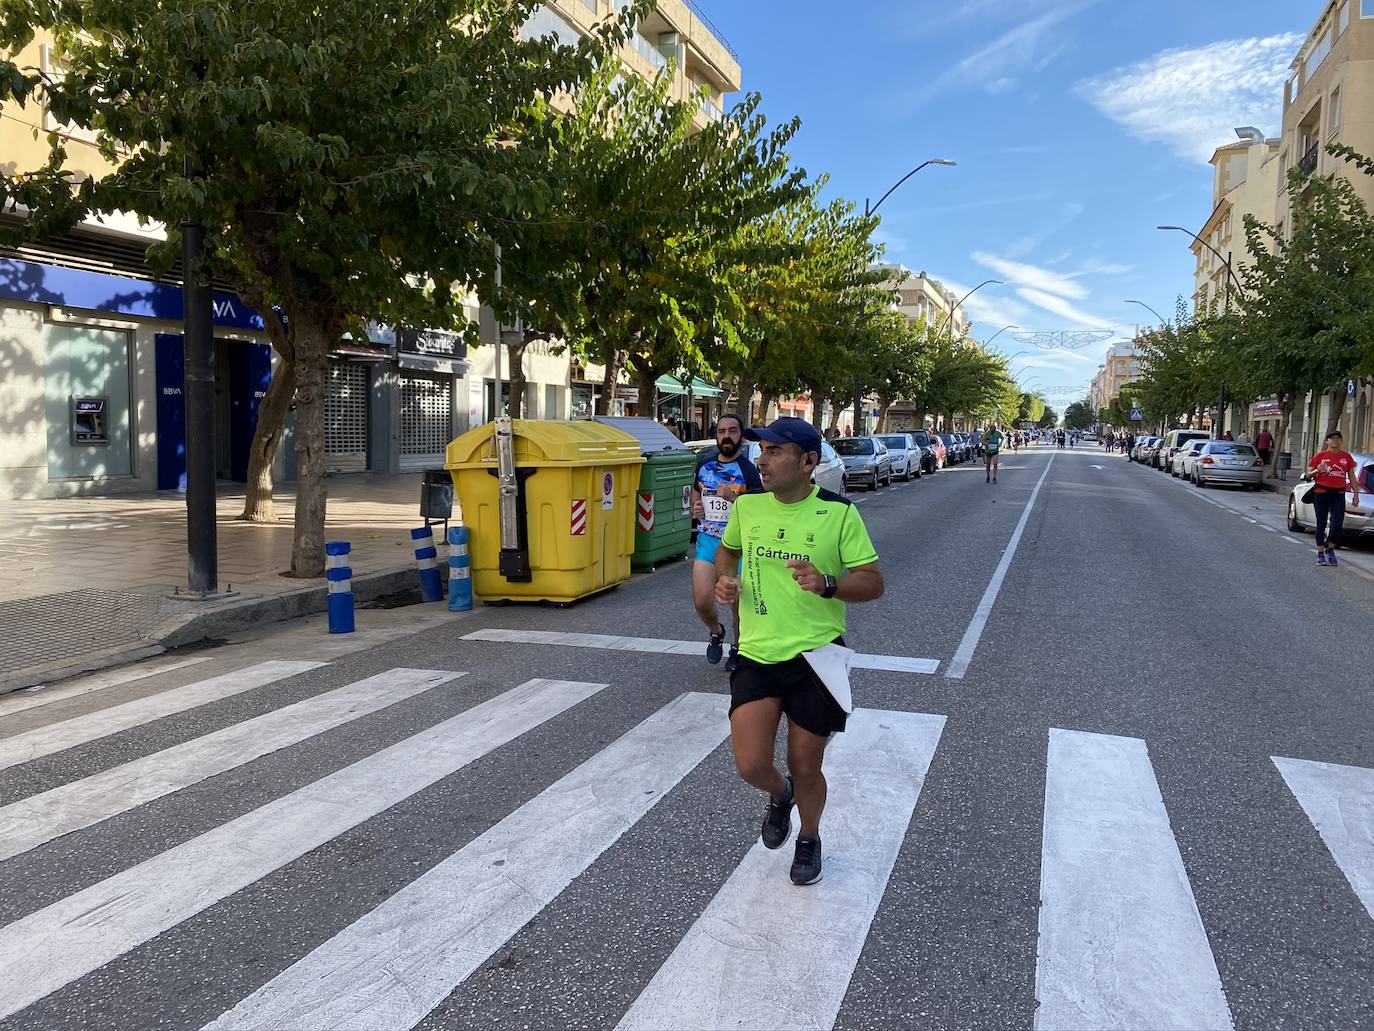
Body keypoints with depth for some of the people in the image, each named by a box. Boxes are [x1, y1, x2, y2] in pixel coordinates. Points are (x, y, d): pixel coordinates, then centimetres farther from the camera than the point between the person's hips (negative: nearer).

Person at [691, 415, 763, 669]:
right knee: (702, 601, -8)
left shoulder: (748, 469, -8)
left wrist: (733, 498, -30)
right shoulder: (705, 463, 7)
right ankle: (716, 632, 25)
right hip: (708, 540, 4)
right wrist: (696, 507, 5)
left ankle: (738, 649, 30)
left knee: (739, 604, 4)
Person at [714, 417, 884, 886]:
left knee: (806, 770, 8)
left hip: (817, 655, -2)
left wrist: (827, 583, -26)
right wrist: (725, 580, 0)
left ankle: (809, 839, 41)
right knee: (751, 766, -9)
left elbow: (873, 583, -7)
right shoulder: (747, 505, 0)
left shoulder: (838, 512, -9)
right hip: (756, 655, 2)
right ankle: (780, 795, 30)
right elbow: (727, 548, 21)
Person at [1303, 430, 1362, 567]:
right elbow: (1308, 475, 5)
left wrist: (1356, 495, 5)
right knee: (1321, 524, 3)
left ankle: (1330, 550, 13)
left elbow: (1352, 477, 11)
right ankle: (1320, 554, 10)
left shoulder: (1347, 457, 7)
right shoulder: (1320, 456, 2)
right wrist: (1317, 471, -16)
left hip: (1338, 494, 1)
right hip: (1321, 493, -1)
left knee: (1337, 524, -8)